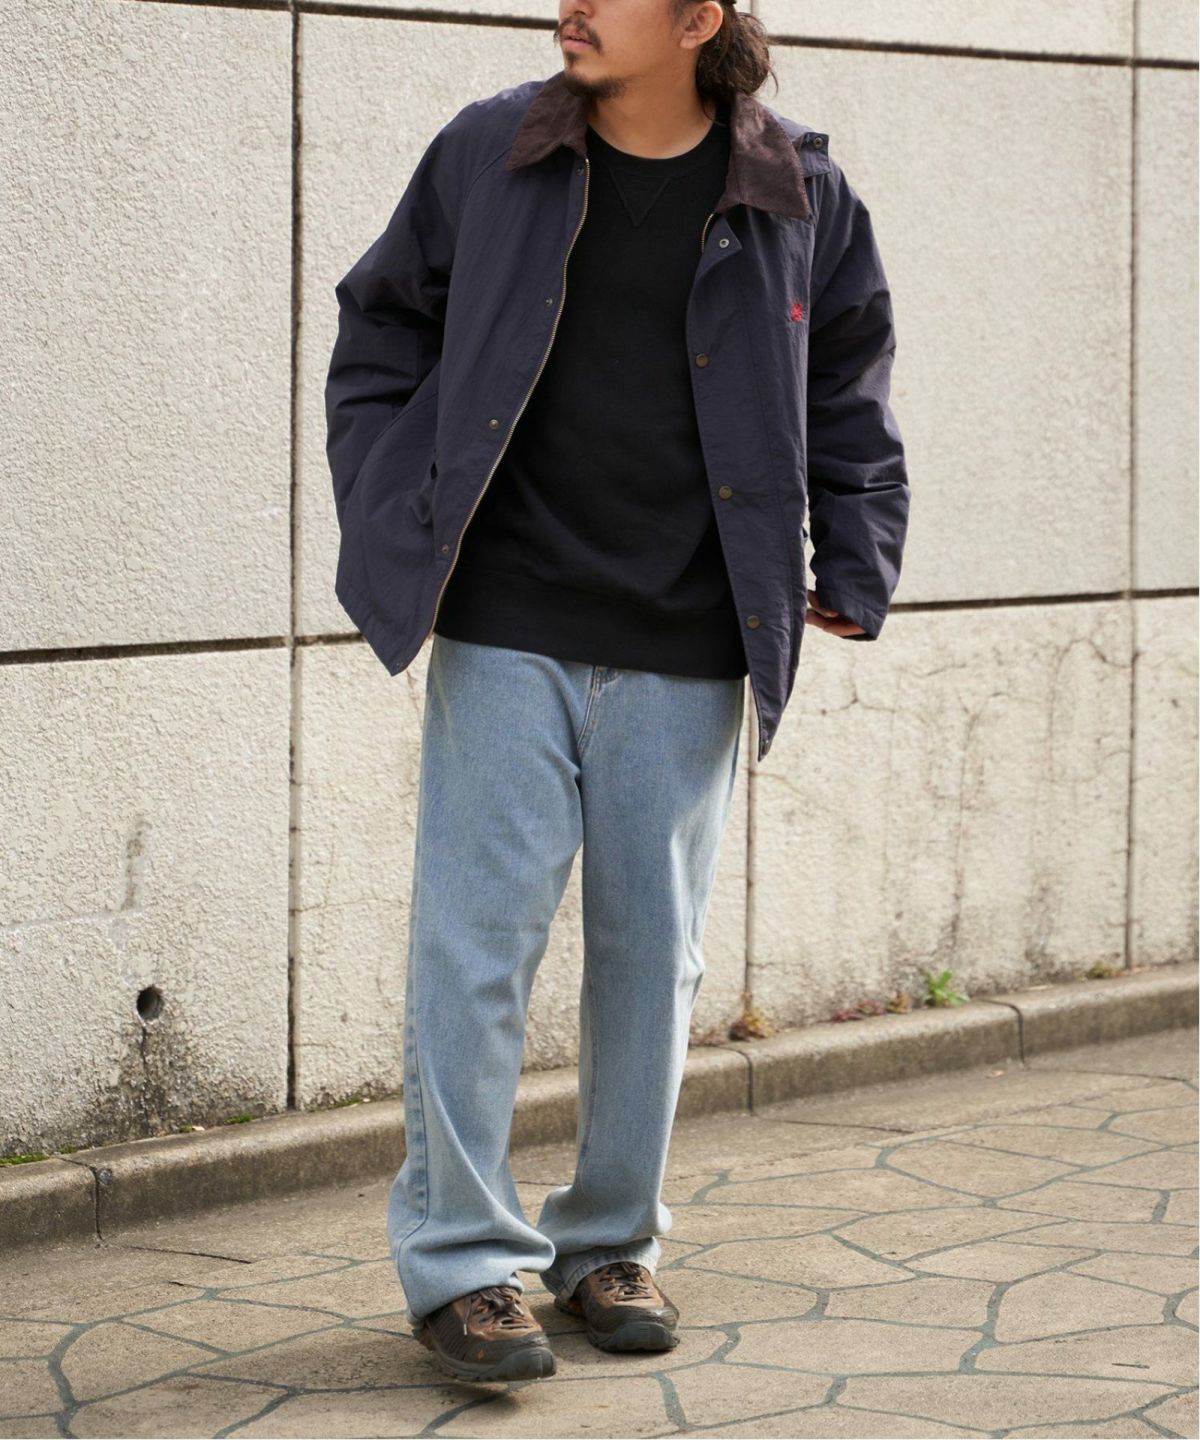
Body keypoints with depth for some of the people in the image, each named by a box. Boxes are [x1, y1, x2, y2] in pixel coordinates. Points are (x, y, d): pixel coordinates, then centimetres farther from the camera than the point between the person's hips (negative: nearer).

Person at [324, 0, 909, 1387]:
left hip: (686, 657, 1)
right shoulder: (485, 156, 0)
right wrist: (390, 528, 2)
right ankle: (461, 1259, 6)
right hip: (505, 636, -1)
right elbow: (381, 328, 11)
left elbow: (849, 381, 16)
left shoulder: (799, 196, 1)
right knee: (476, 939, -3)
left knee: (651, 948, 8)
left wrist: (854, 566, 10)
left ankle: (612, 1244, 23)